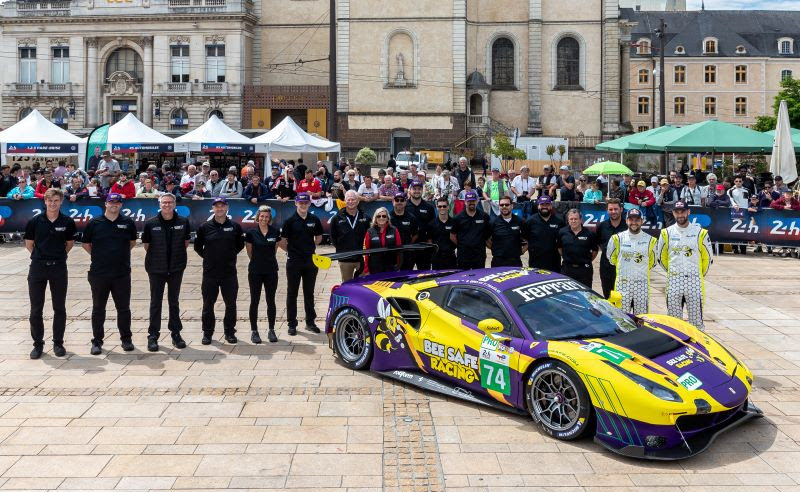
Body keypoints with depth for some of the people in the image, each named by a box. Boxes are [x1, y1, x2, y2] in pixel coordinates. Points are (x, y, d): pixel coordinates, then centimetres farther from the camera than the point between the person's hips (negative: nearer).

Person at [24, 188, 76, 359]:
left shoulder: (68, 222, -2)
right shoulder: (34, 222, -2)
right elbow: (29, 244, 9)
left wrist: (58, 255, 7)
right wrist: (40, 256, 5)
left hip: (59, 268, 0)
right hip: (37, 268, 0)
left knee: (59, 308, 7)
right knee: (36, 309, 5)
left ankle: (58, 343, 17)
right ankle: (38, 343, 16)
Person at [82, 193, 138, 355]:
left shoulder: (128, 223, 3)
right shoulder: (94, 223, 1)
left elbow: (132, 242, 18)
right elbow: (86, 244, 11)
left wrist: (121, 254, 11)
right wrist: (99, 256, 6)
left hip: (122, 273, 1)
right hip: (99, 273, 0)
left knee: (124, 308, 7)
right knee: (98, 309, 7)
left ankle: (126, 339, 20)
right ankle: (97, 341, 17)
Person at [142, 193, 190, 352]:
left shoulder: (183, 222, -4)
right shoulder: (151, 224, -7)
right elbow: (146, 245, 4)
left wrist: (177, 255, 5)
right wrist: (157, 257, 5)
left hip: (176, 268, 1)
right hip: (156, 269, -1)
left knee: (174, 302, 12)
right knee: (156, 303, 5)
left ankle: (176, 333, 21)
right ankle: (153, 335, 12)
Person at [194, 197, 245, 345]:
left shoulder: (235, 227, 2)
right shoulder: (205, 227, 1)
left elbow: (240, 244, 14)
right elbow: (197, 246, 10)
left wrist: (230, 255, 6)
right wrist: (207, 256, 4)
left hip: (229, 272, 0)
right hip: (210, 273, 0)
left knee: (231, 304, 5)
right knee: (208, 304, 6)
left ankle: (230, 332, 17)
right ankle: (207, 333, 17)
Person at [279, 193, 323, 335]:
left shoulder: (314, 220, 3)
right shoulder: (290, 221, -6)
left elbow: (319, 238, 16)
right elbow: (281, 242, -5)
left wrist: (309, 247, 8)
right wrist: (291, 250, -1)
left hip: (310, 261, 3)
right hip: (294, 262, -3)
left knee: (309, 293, 11)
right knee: (292, 293, 5)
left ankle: (310, 322, 21)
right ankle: (292, 324, 12)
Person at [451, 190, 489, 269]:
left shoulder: (484, 217, 3)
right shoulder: (458, 218, 2)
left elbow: (488, 235, 10)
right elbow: (452, 236, 7)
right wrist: (460, 245, 4)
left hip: (479, 255, 0)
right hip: (463, 255, 0)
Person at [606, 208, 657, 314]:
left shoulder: (650, 240, 4)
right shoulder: (617, 238, 2)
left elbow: (652, 262, 16)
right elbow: (611, 257, 15)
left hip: (642, 283, 1)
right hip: (622, 283, -1)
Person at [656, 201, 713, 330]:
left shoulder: (700, 232, 1)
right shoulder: (666, 233, 5)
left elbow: (707, 258, 9)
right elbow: (661, 257, 16)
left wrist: (699, 275, 14)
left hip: (694, 281, -1)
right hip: (673, 282, 2)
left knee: (696, 319, -1)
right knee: (674, 319, 6)